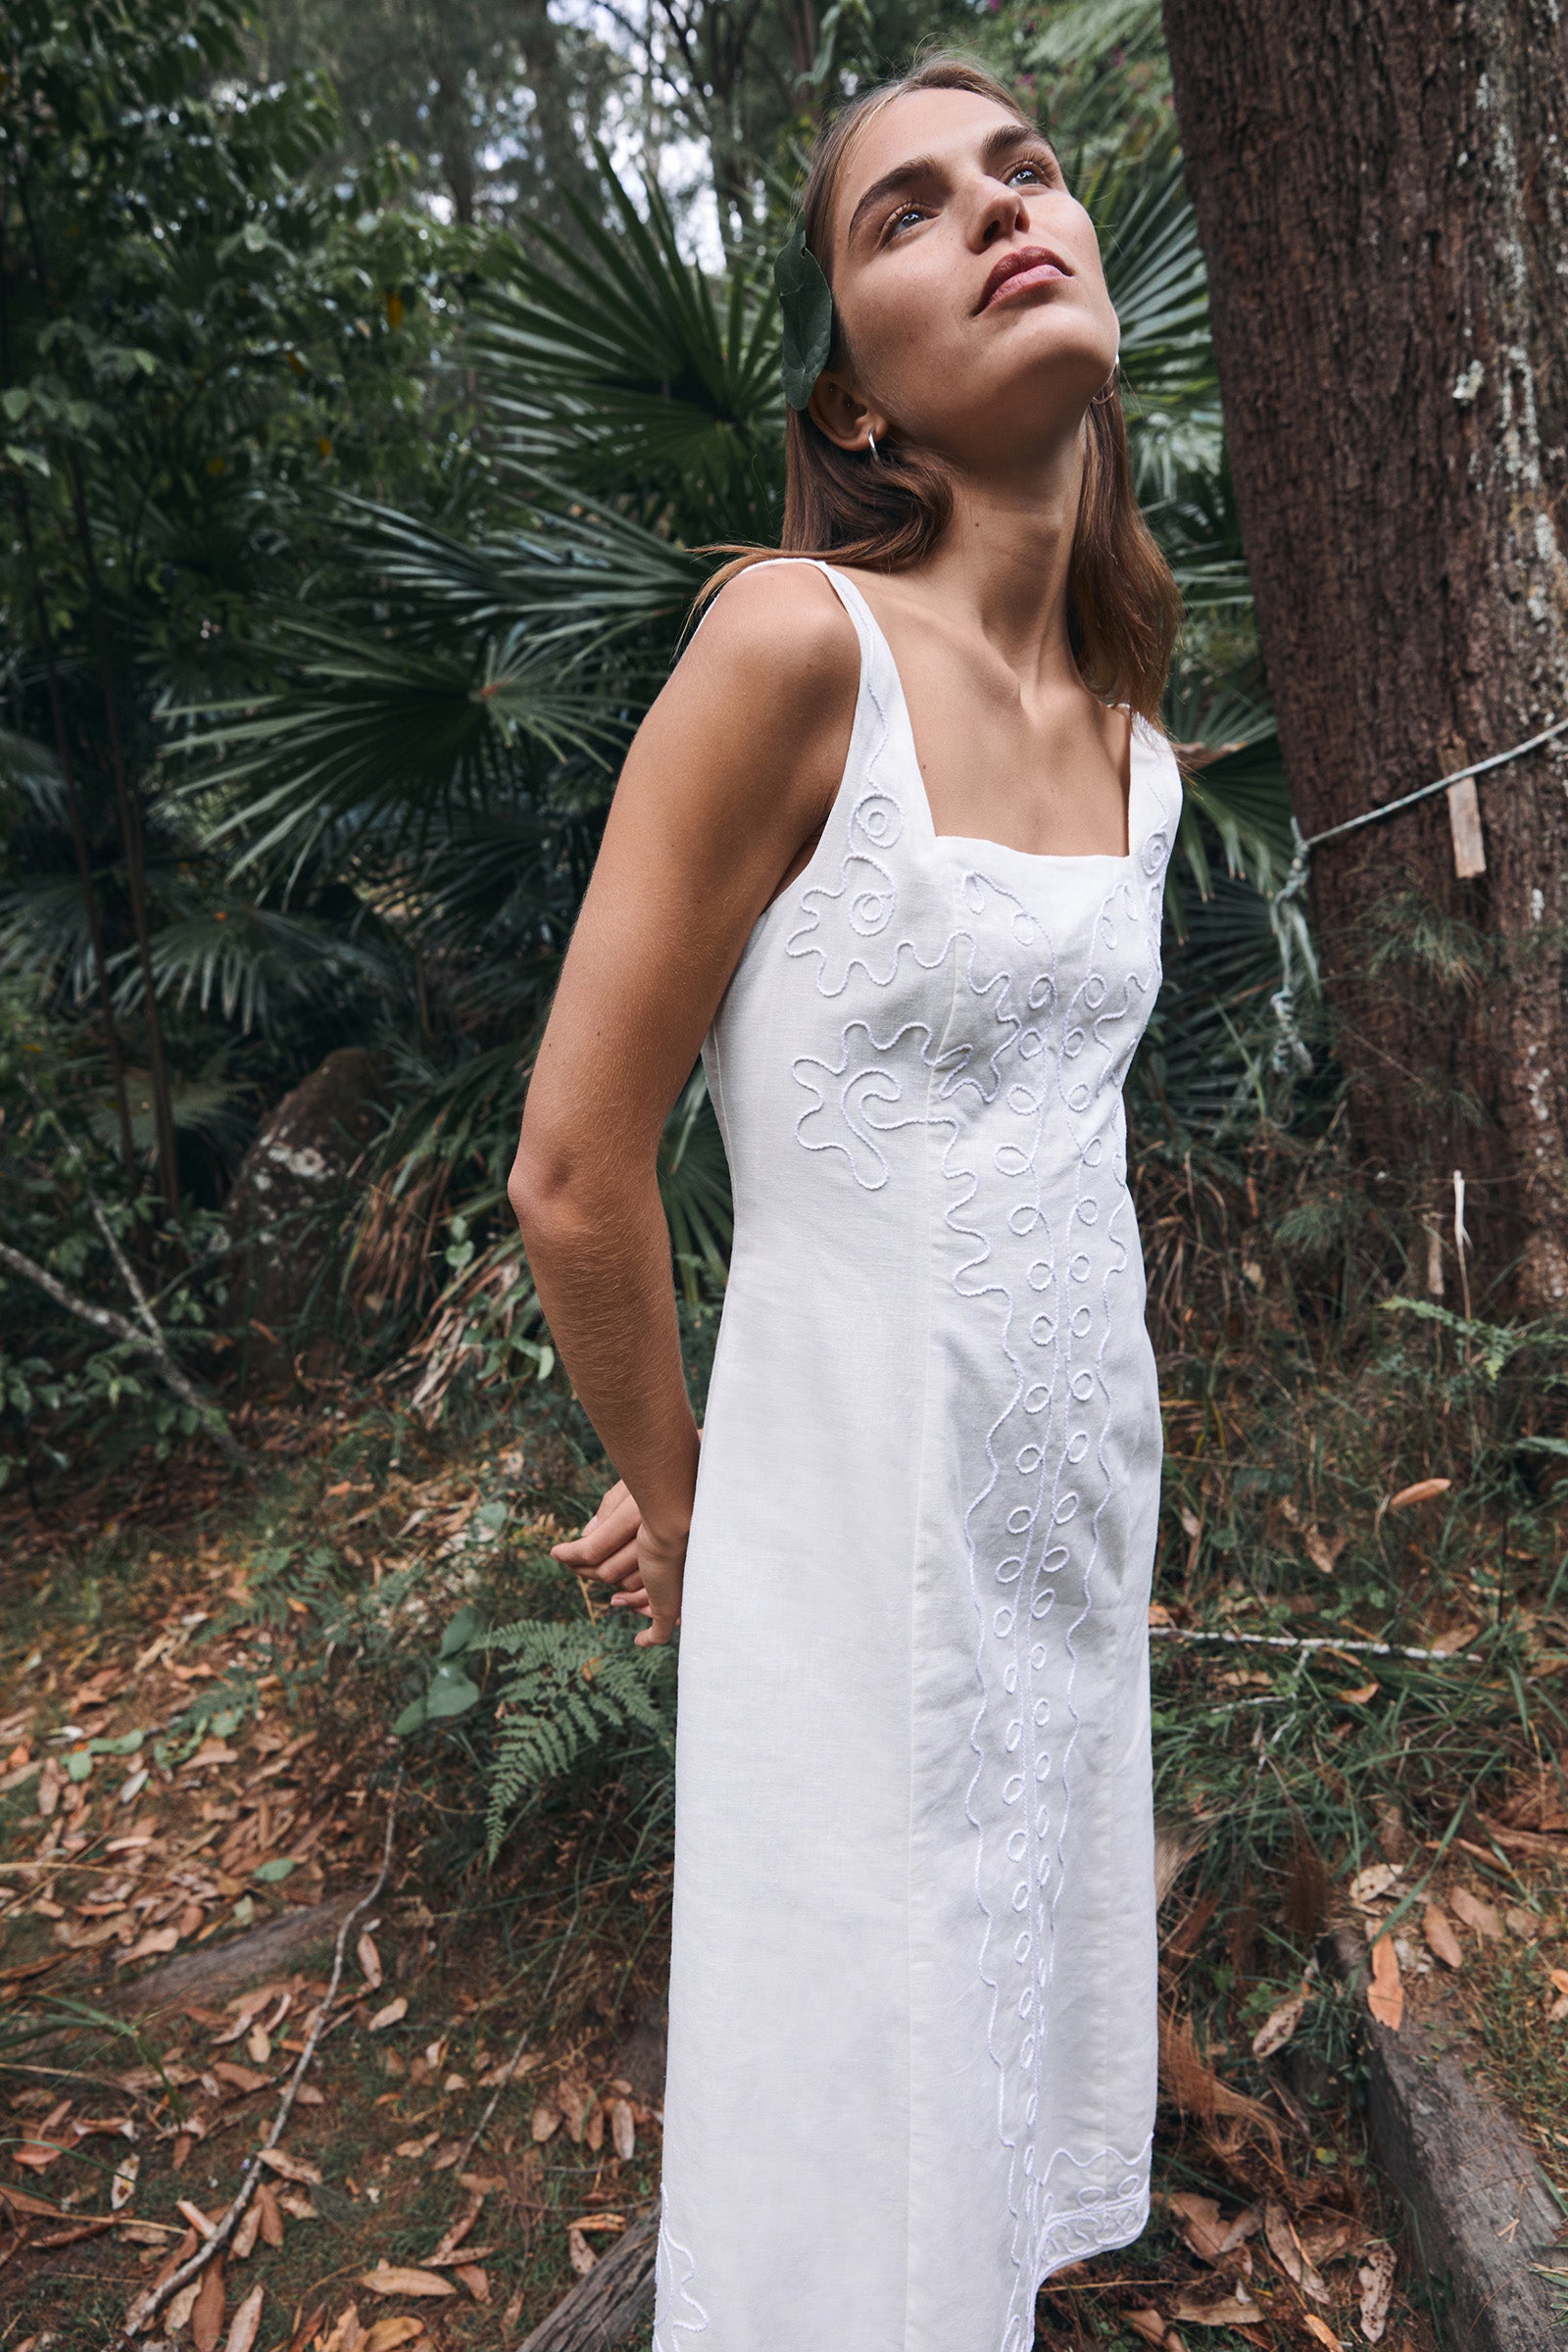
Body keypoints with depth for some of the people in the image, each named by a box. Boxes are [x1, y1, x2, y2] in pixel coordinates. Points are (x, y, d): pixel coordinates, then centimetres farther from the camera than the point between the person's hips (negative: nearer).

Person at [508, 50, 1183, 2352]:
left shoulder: (1139, 746, 6)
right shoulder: (796, 641, -16)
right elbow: (575, 1174, -15)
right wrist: (681, 1504, 0)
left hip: (1082, 1534, 6)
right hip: (865, 1559, -6)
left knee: (1032, 2150, 25)